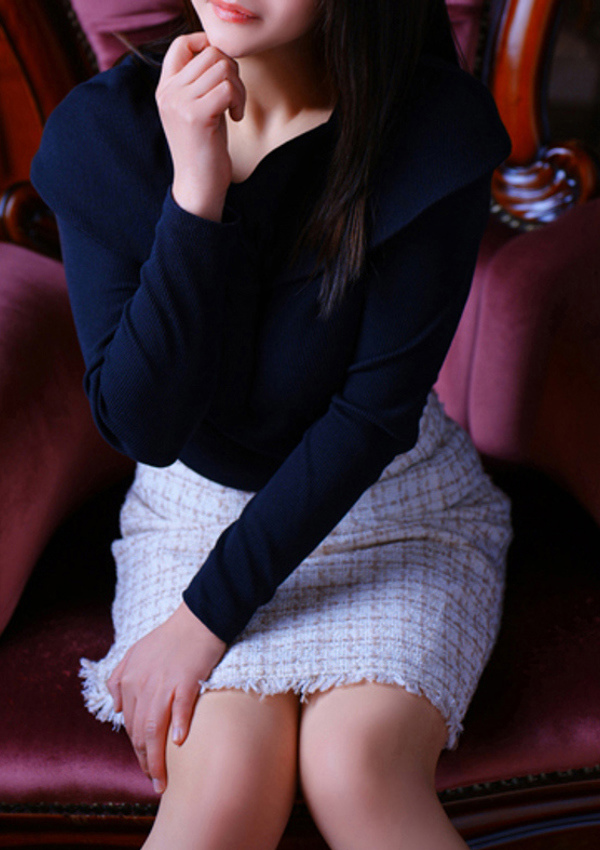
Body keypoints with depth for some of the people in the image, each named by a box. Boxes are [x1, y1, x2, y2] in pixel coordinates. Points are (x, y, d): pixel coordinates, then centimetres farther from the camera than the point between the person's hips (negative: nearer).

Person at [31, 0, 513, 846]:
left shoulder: (434, 126, -16)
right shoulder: (102, 132, -12)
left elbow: (375, 410, -16)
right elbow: (140, 425, -16)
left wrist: (208, 613, -17)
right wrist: (196, 189, -28)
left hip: (396, 502, 0)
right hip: (196, 508, 1)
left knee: (353, 763, -26)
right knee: (224, 779, -25)